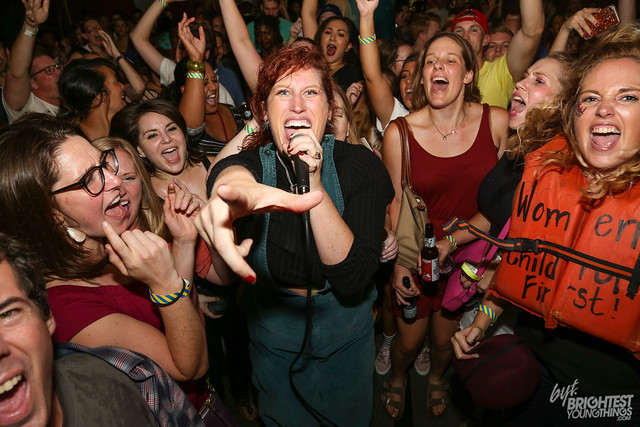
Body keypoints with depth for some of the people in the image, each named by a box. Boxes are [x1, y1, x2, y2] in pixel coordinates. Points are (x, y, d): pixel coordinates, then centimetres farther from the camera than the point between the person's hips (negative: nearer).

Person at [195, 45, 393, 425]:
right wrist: (234, 186, -71)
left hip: (347, 337, 0)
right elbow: (232, 170, -45)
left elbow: (353, 279, -27)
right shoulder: (251, 162, -18)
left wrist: (315, 186, -38)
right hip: (273, 340, 0)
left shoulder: (362, 165, -19)